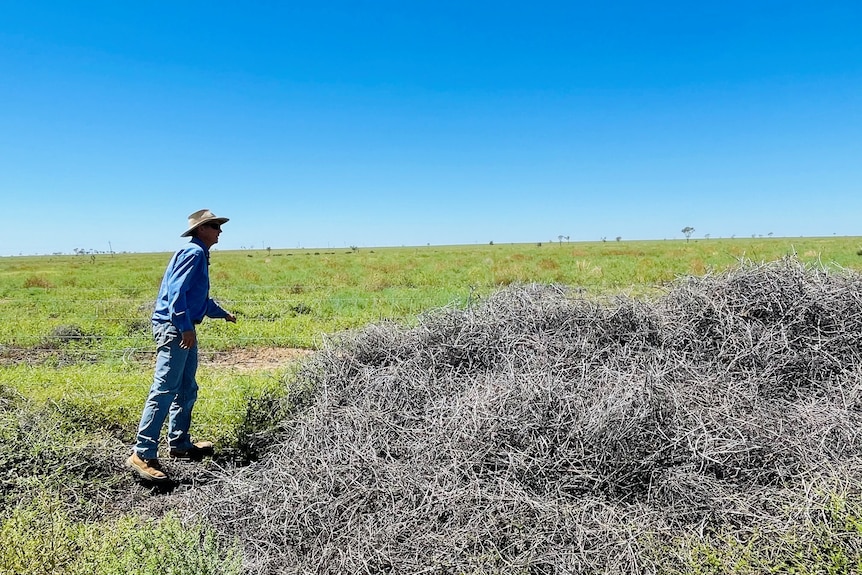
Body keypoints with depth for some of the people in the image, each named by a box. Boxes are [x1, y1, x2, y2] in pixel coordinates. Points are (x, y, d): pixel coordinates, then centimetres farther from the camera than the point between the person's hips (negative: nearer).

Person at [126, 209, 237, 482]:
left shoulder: (200, 255, 20)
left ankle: (179, 443, 26)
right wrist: (186, 327, -26)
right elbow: (176, 292, -22)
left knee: (187, 390, 15)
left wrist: (223, 313, 42)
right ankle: (143, 454, -9)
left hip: (184, 330, 11)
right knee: (164, 390, -12)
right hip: (173, 328, -11)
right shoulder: (193, 252, -11)